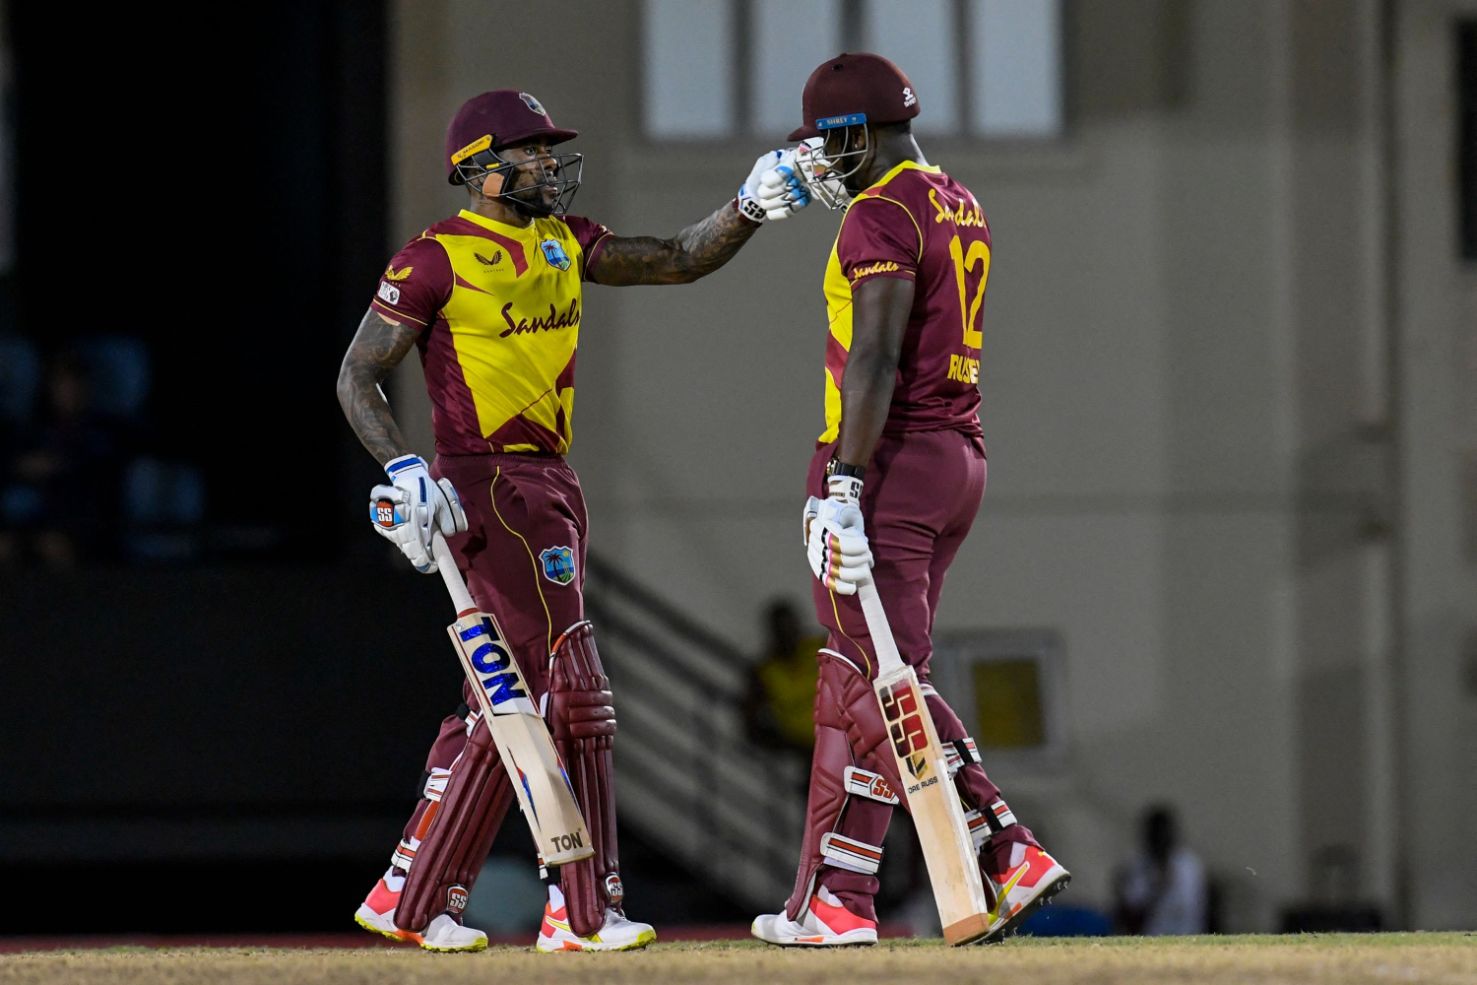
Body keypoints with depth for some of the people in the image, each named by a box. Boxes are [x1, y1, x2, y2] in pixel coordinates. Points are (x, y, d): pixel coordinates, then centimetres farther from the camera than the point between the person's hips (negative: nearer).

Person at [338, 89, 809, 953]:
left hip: (553, 488, 9)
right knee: (571, 687, -12)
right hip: (489, 486, -9)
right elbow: (358, 377, -8)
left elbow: (680, 261, 13)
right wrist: (404, 470, -21)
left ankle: (412, 898, 13)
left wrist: (750, 208, -4)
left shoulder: (565, 243, 13)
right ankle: (586, 912, -8)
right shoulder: (437, 259, -9)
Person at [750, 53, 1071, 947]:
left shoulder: (881, 218, -13)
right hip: (961, 460, 9)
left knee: (889, 682, -7)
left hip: (889, 463, -9)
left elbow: (876, 360, -21)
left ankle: (1010, 856, -13)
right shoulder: (963, 211, 15)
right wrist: (841, 195, 28)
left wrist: (842, 487, -24)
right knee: (854, 680, 13)